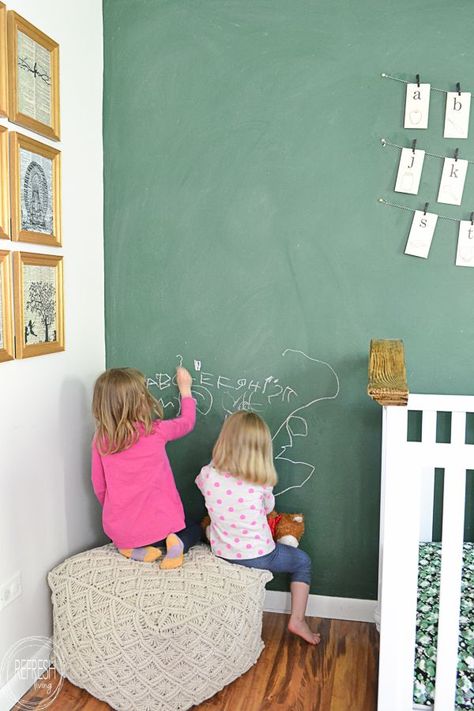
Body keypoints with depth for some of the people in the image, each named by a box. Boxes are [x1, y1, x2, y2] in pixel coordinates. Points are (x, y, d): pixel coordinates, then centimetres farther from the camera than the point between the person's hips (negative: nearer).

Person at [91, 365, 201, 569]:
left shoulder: (101, 439, -8)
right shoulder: (156, 432, -14)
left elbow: (99, 487, 2)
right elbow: (187, 422, 8)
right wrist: (185, 389, 24)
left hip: (119, 531, 3)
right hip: (157, 525, -2)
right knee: (194, 530, 28)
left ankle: (137, 550, 4)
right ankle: (177, 544, -6)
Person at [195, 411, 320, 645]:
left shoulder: (208, 475, -16)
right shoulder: (261, 483, -19)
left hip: (222, 553, 2)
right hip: (258, 556, -2)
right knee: (303, 561, 24)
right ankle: (297, 620, 18)